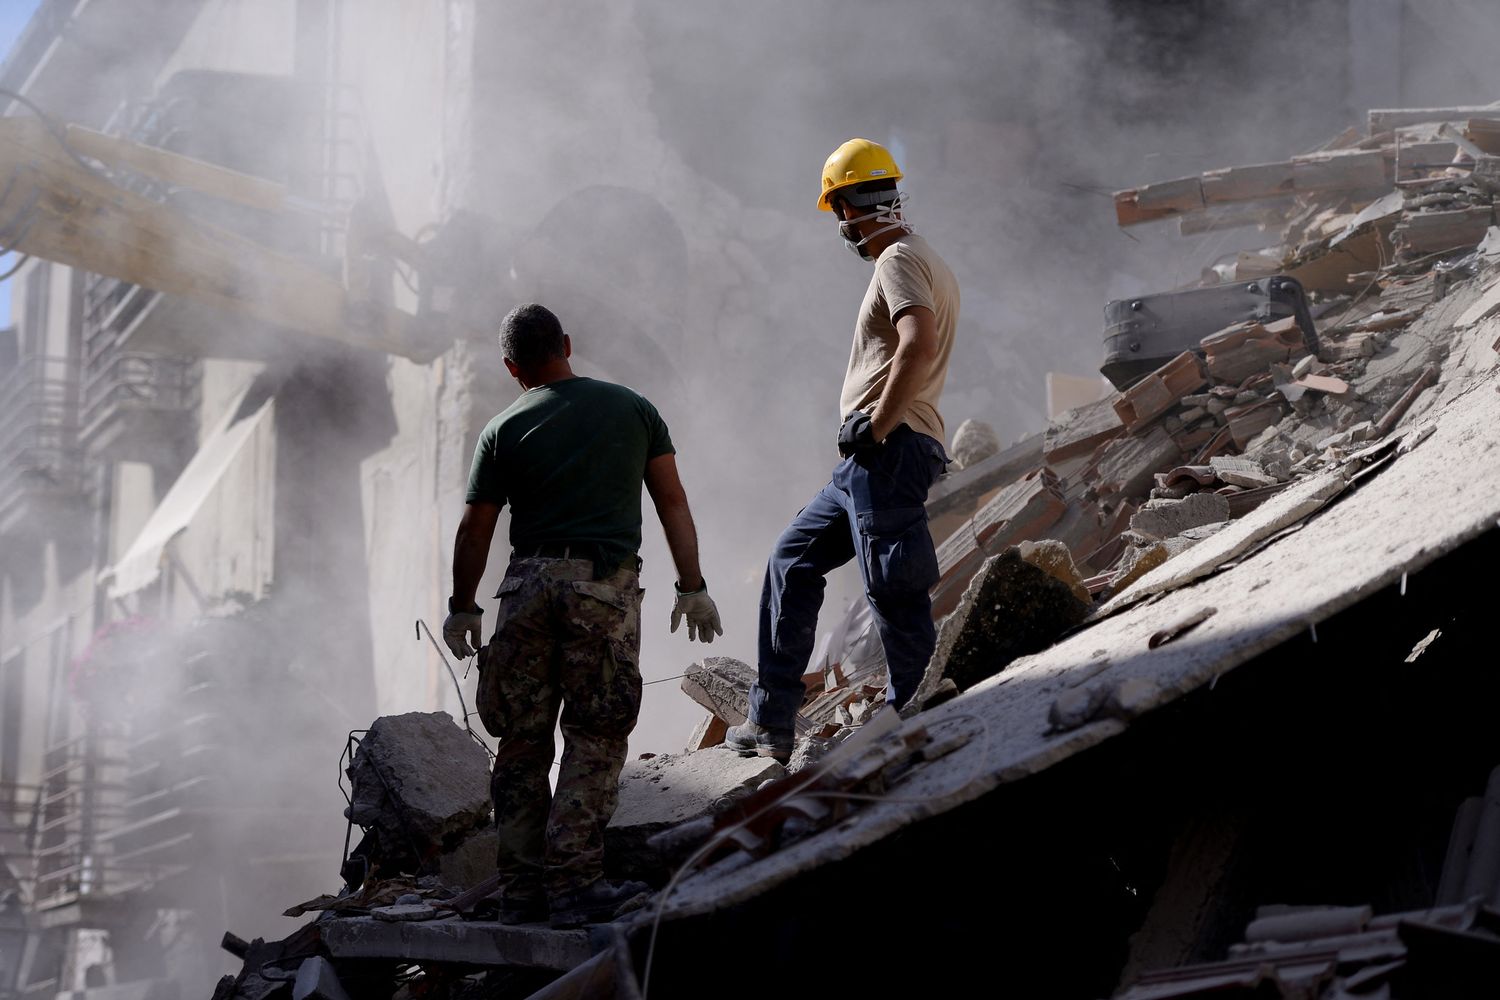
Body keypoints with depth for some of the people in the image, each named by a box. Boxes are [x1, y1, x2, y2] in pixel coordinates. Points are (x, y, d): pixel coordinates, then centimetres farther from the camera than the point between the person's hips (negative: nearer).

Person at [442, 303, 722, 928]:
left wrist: (462, 607, 18)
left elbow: (475, 530, 7)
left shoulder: (504, 430, 7)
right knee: (595, 740, -1)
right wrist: (691, 586, 9)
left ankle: (522, 892, 10)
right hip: (605, 587, -1)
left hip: (529, 585, 1)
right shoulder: (632, 409, 10)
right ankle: (574, 887, -8)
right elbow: (673, 504, 7)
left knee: (522, 743, 8)